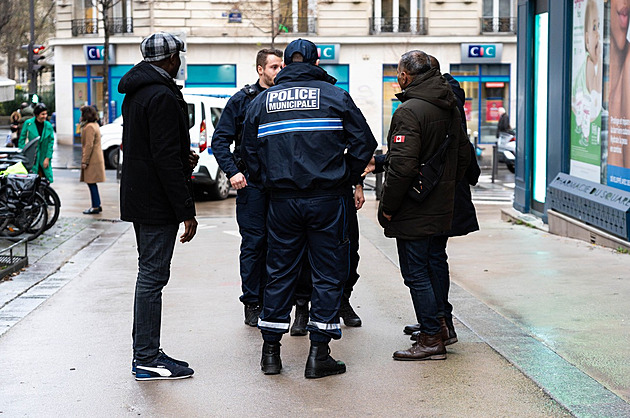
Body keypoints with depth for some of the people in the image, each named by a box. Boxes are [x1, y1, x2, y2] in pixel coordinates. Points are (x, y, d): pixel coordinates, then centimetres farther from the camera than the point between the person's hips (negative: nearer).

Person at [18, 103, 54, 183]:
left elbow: (51, 142, 2)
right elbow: (22, 139, 0)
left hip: (44, 158, 2)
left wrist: (47, 158, -3)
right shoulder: (28, 123, -6)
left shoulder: (48, 126, 0)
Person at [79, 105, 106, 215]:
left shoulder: (89, 127, -16)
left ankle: (95, 207, -3)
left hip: (92, 160, -10)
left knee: (92, 183, -6)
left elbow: (89, 145, -20)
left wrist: (84, 161, -18)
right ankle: (97, 206, 19)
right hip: (97, 158, 10)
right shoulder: (95, 125, 15)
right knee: (92, 184, 14)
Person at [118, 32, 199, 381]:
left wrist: (183, 159, 14)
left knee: (150, 274, 16)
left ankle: (145, 352, 23)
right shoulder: (163, 97, -18)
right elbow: (166, 159, -22)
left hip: (138, 198, 10)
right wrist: (186, 211, -20)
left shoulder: (135, 94, 14)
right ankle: (147, 360, 1)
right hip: (157, 203, -10)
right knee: (152, 276, -5)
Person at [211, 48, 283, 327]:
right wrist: (232, 171, -12)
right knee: (253, 242, -2)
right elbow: (220, 140, 0)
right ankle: (252, 304, 6)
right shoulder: (242, 100, 1)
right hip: (252, 180, -3)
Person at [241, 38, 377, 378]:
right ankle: (318, 353, 3)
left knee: (279, 273, 12)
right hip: (327, 198, -3)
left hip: (282, 200, 3)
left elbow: (250, 152, 11)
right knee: (327, 274, 4)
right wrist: (346, 180, 9)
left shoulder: (261, 101, 8)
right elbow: (364, 143, -2)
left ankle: (270, 351, 15)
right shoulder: (336, 96, 0)